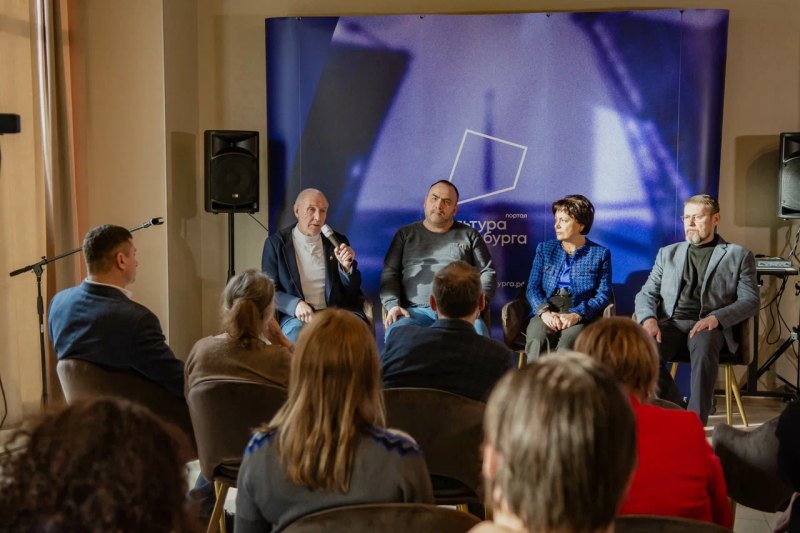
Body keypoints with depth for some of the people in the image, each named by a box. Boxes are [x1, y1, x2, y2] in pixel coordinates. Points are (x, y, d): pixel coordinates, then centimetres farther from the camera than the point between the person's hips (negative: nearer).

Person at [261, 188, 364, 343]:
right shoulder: (276, 243, 5)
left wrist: (346, 266, -10)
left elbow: (352, 291, 11)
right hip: (296, 316, -2)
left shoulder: (338, 241, 12)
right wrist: (296, 304, -20)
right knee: (299, 333, -37)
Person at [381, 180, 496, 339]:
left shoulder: (469, 235, 19)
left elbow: (488, 273, 14)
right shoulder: (406, 234, 19)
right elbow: (389, 274, 13)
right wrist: (392, 305, -4)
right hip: (415, 311, 0)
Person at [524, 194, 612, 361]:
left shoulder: (600, 254, 12)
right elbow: (532, 287, 11)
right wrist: (544, 311, -11)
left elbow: (603, 294, 3)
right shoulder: (544, 249, 20)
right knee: (537, 340, -34)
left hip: (580, 314, -2)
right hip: (547, 309, 2)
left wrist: (576, 315, -15)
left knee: (568, 339, -37)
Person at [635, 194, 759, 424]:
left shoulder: (739, 256, 14)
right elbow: (647, 293, 15)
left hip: (709, 327, -2)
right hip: (670, 324, 3)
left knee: (704, 344, -39)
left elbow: (751, 300, 4)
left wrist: (716, 318, -16)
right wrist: (648, 319, -9)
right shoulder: (668, 253, 24)